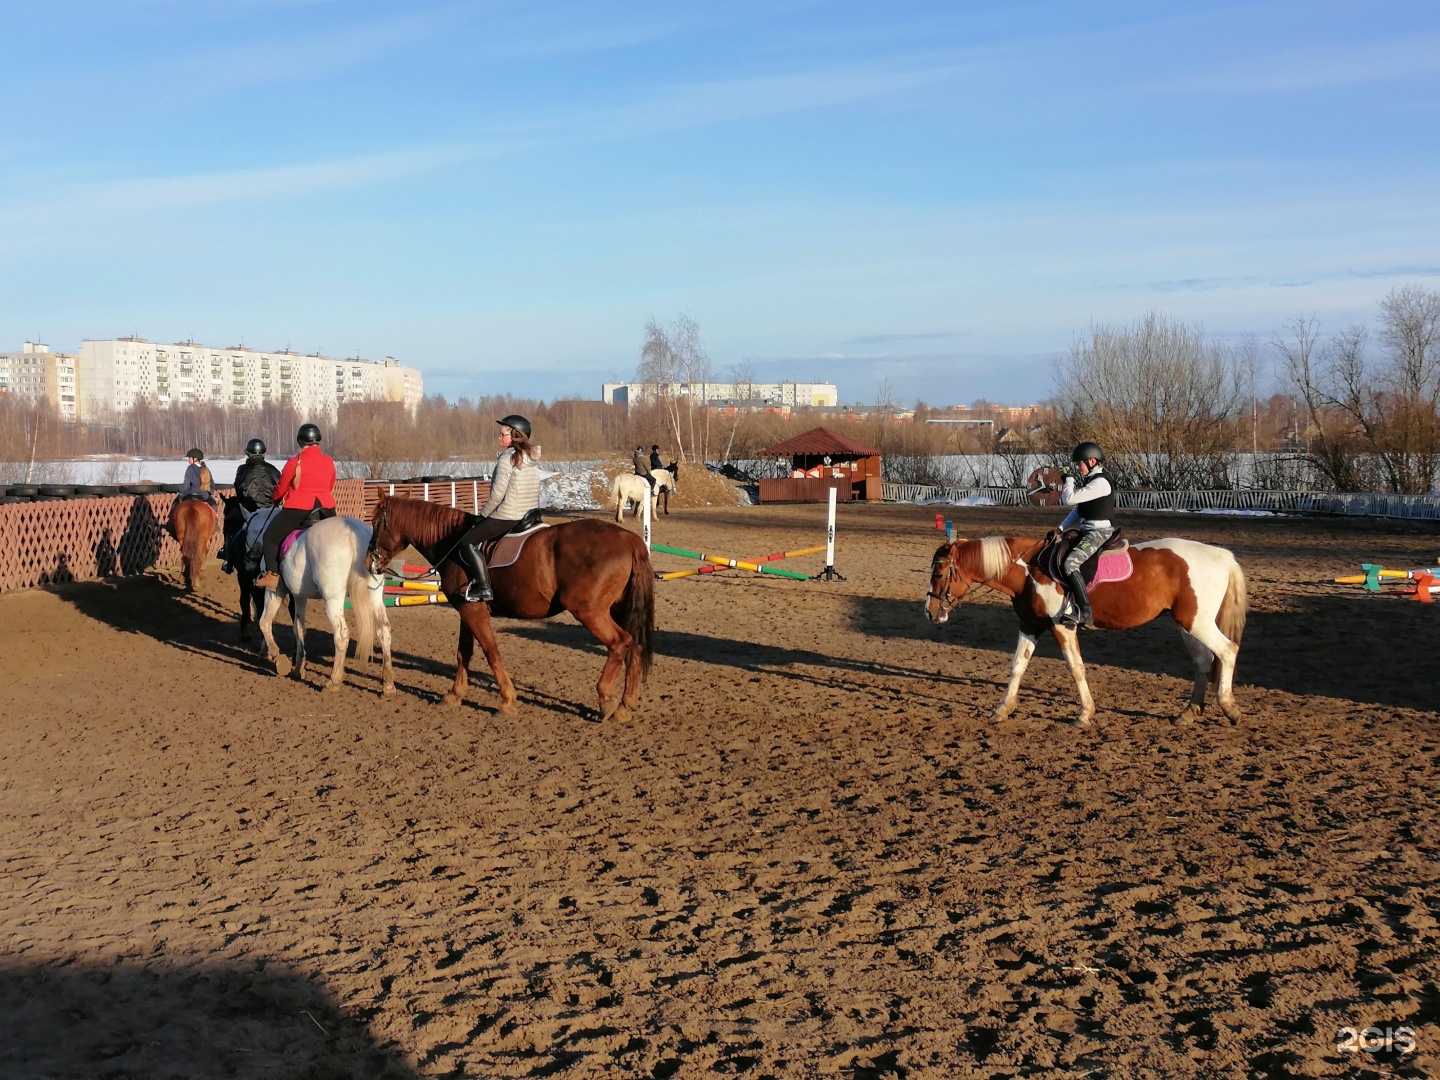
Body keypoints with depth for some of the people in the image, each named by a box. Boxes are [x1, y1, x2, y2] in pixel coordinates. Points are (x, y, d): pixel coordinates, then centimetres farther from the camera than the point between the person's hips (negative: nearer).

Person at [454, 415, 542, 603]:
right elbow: (535, 494, 14)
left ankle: (484, 587, -14)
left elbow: (498, 493, -17)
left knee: (468, 542, -6)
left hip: (506, 517, -9)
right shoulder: (532, 460, 11)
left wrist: (484, 513, -4)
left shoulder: (506, 458, -13)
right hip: (531, 516, 9)